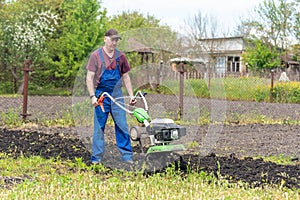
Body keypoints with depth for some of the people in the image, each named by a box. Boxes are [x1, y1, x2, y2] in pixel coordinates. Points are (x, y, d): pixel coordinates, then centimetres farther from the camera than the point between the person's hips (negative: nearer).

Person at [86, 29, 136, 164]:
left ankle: (127, 156, 9)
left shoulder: (120, 56, 9)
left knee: (122, 126, 2)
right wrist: (92, 96, -16)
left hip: (117, 95, 3)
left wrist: (131, 95, 9)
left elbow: (125, 77, 16)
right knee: (99, 127, 1)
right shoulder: (96, 55, -3)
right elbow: (89, 78, -6)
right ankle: (96, 157, 9)